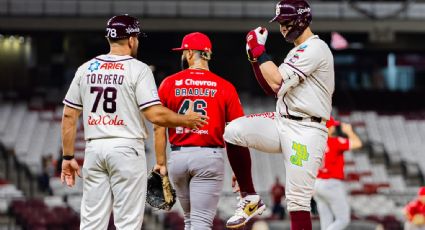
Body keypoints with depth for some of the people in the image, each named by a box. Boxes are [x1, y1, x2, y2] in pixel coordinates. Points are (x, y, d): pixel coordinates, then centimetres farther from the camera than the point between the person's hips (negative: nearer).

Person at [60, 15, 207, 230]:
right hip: (126, 148, -5)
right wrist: (185, 120, 4)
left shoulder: (86, 69, 9)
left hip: (94, 148, 5)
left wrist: (68, 157, 13)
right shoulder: (138, 69, -5)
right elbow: (155, 115, -13)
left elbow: (69, 116, 8)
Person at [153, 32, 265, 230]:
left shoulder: (169, 84, 1)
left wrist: (160, 162, 8)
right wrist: (240, 172, 6)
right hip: (209, 156, -2)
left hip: (178, 156, 2)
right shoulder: (224, 87, -1)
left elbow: (158, 127, 0)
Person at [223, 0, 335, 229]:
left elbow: (278, 82, -19)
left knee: (297, 201, -11)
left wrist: (259, 49, -9)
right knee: (232, 131, -11)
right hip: (282, 123, 9)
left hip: (305, 132, -9)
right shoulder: (296, 53, 20)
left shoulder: (315, 48, -12)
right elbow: (271, 89, 21)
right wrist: (255, 56, 11)